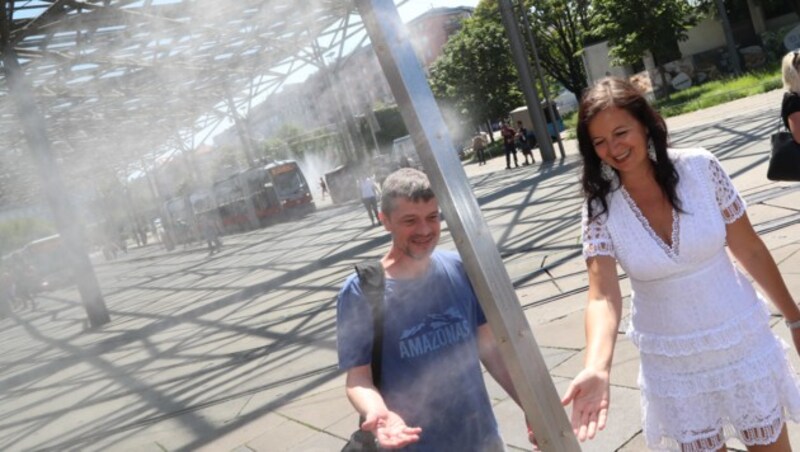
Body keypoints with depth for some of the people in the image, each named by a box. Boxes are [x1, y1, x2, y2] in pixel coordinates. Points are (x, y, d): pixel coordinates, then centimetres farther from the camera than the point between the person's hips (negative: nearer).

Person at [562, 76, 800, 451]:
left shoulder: (700, 168, -14)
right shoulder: (600, 209, -14)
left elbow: (750, 250, -4)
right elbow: (603, 296, -24)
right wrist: (597, 369, -42)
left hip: (739, 341, 0)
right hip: (673, 363, 0)